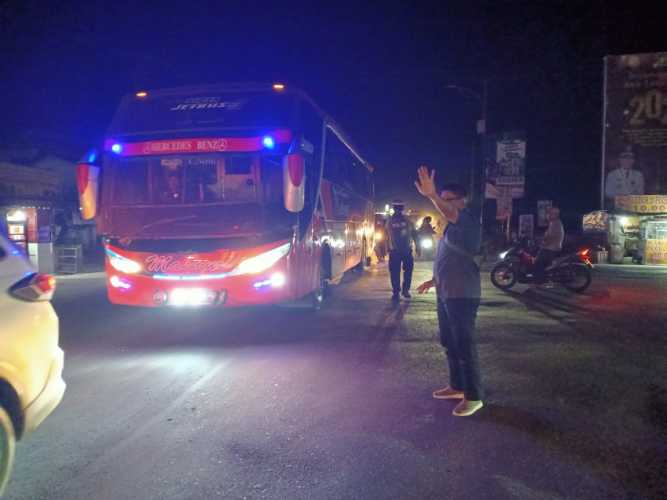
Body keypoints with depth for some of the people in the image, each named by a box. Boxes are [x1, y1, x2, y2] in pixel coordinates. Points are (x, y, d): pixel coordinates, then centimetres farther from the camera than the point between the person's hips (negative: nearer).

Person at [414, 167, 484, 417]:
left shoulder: (468, 221, -12)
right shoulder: (452, 227, 18)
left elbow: (450, 214, -36)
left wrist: (431, 195, -52)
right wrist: (434, 280, 27)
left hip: (462, 295, -10)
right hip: (446, 294, 10)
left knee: (464, 345, -6)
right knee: (449, 343, 17)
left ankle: (474, 396, 4)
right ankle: (457, 386, 31)